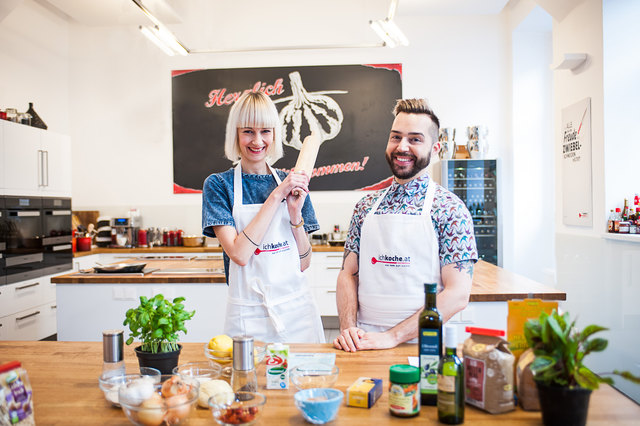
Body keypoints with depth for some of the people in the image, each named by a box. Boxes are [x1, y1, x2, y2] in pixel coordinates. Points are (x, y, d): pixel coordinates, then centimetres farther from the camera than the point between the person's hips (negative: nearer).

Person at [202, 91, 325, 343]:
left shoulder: (290, 183, 4)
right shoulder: (218, 185, -3)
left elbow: (303, 263, 3)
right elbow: (239, 254, -17)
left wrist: (295, 213, -11)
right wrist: (276, 196, -16)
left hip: (297, 310, 3)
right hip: (248, 315, -2)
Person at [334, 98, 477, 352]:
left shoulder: (450, 209, -5)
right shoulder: (366, 206, 8)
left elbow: (457, 295, -9)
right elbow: (348, 274, 11)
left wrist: (393, 336, -14)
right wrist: (348, 328, -5)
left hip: (421, 345, -2)